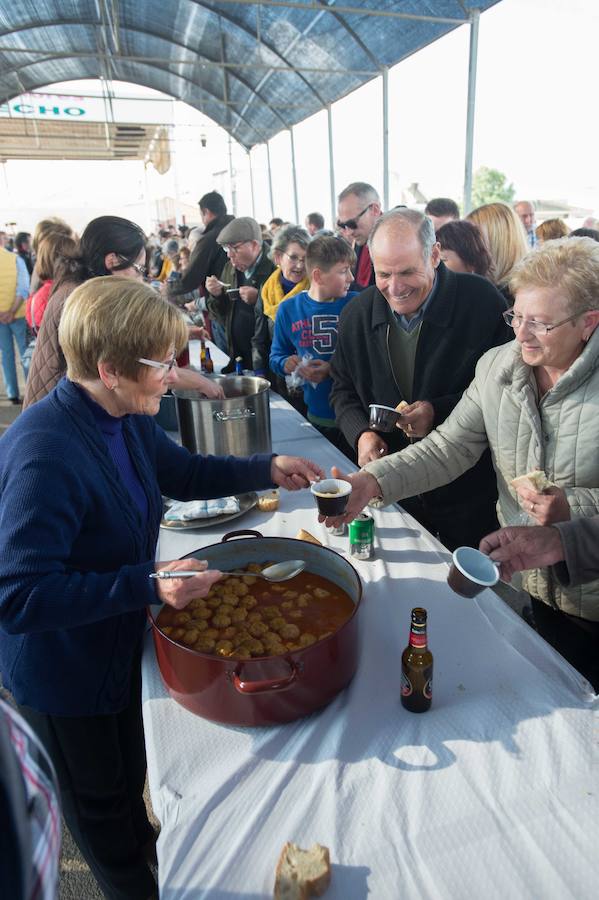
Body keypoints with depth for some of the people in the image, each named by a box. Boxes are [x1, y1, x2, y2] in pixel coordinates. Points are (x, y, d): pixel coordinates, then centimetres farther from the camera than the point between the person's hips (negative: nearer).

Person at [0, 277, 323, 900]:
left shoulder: (126, 420, -10)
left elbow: (180, 472, 8)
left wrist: (267, 470, -3)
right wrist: (147, 585, -41)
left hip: (119, 638, 7)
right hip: (60, 669, -7)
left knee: (131, 764, 32)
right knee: (96, 792, 23)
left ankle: (140, 840, 63)